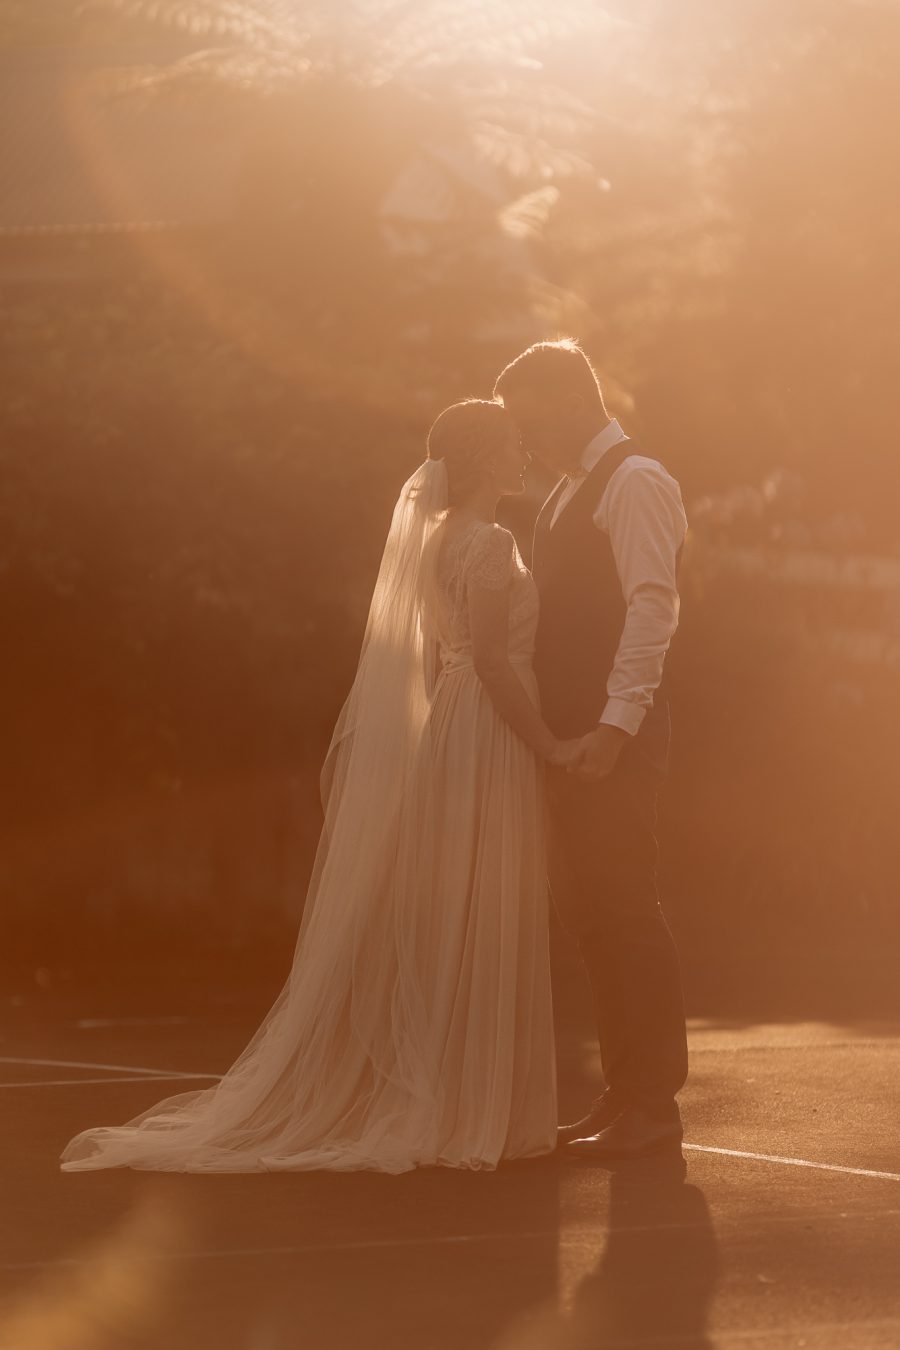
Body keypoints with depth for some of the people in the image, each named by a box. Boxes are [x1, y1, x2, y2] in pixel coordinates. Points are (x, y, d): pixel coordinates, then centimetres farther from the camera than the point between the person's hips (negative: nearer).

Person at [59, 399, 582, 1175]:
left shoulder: (440, 536, 13)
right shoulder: (489, 543, -15)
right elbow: (493, 662, -22)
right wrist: (547, 744, -15)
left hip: (446, 733, 9)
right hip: (487, 741, -9)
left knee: (438, 935, 11)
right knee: (480, 933, -4)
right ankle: (473, 1111, 1)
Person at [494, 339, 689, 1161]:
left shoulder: (635, 483, -10)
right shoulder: (570, 490, 19)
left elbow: (652, 606, -19)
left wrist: (616, 722, -25)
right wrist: (551, 724, 16)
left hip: (617, 739, -9)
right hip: (572, 737, 9)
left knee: (623, 910, -6)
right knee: (588, 910, 11)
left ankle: (654, 1102, 0)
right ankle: (625, 1089, 18)